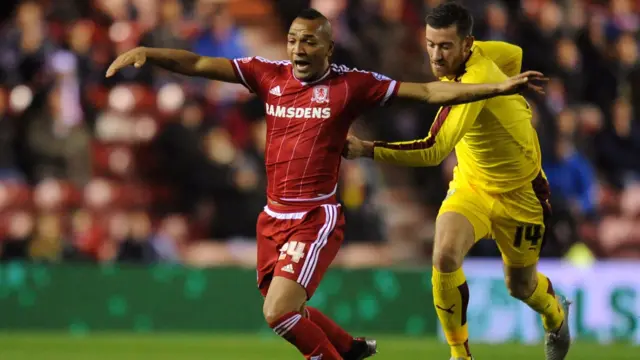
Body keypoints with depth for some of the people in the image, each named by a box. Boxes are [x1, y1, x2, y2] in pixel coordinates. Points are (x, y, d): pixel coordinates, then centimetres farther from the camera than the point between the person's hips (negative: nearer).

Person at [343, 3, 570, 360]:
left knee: (521, 287, 13)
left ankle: (556, 314, 50)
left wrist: (366, 149, -48)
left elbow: (433, 151, -44)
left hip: (518, 194, -6)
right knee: (445, 255, -23)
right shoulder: (477, 53, -12)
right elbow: (514, 54, 12)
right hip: (471, 184, 6)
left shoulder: (473, 82, -35)